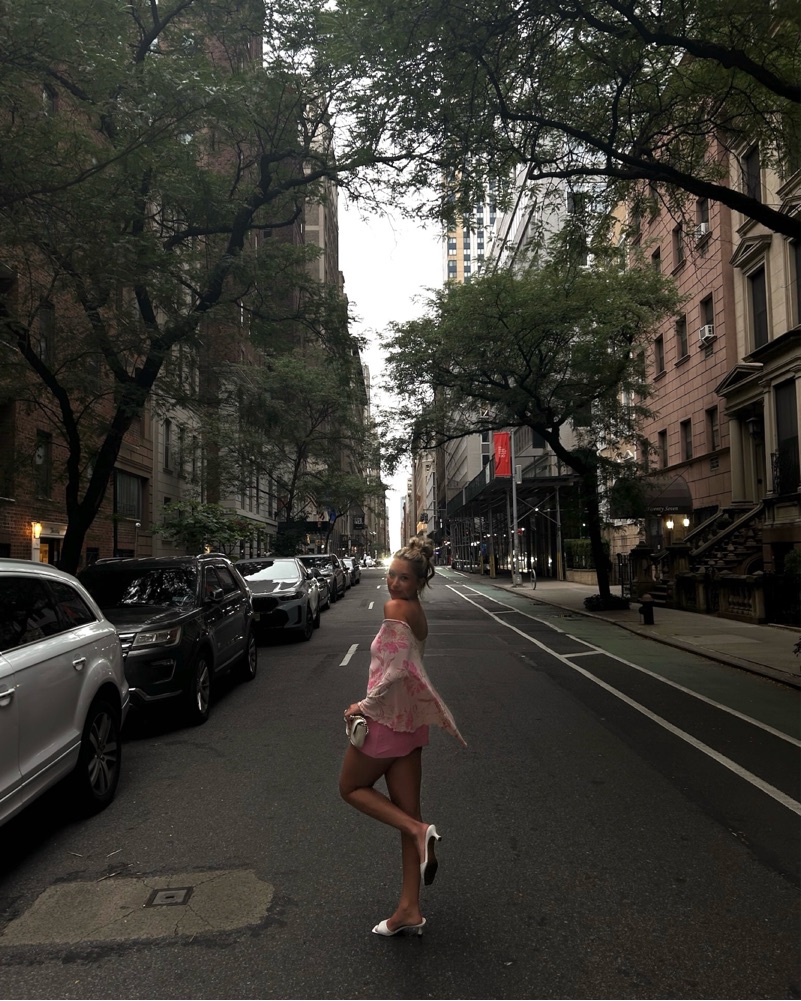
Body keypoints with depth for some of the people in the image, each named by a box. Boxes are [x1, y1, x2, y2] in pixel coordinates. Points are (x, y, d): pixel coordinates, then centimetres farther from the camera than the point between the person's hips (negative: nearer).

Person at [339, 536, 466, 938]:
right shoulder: (417, 611, 9)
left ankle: (419, 830, -3)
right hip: (410, 721, 9)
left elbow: (396, 668, -25)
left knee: (351, 787, 15)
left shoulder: (396, 608, -18)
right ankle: (409, 909, 20)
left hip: (387, 718, -9)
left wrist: (365, 705, -15)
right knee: (407, 812, 12)